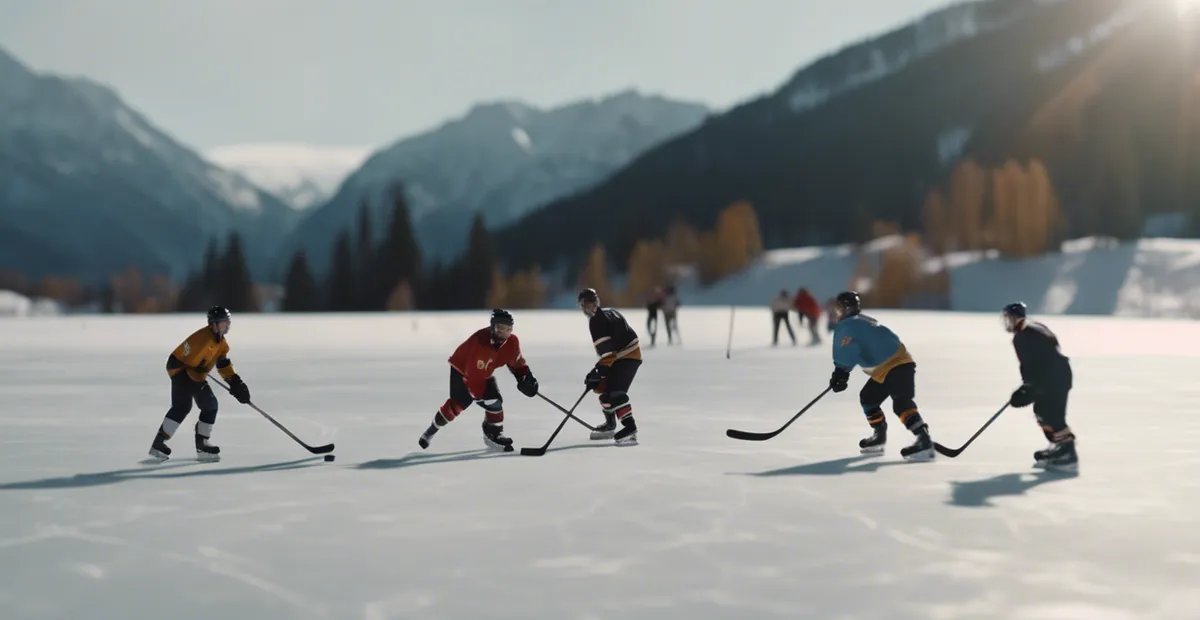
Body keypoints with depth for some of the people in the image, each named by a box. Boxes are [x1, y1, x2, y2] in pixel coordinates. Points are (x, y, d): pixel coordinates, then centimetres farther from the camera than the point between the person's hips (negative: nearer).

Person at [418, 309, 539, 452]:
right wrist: (479, 396, -28)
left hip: (485, 373, 6)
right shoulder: (480, 341, -38)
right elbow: (474, 373, -34)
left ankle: (493, 435, 6)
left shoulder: (512, 342, -18)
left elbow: (516, 363, 1)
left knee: (494, 401, -10)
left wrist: (526, 378, -12)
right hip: (462, 369, -6)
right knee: (458, 403, -11)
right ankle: (432, 430, 7)